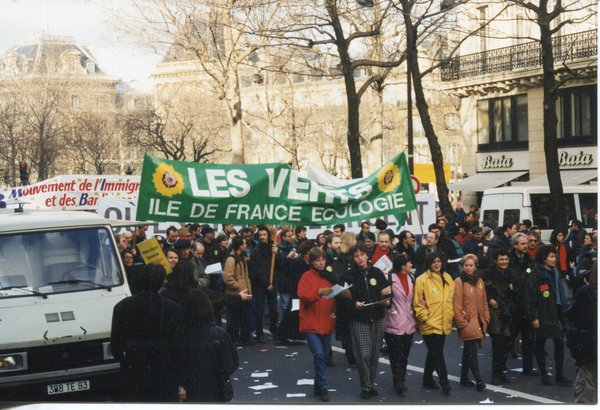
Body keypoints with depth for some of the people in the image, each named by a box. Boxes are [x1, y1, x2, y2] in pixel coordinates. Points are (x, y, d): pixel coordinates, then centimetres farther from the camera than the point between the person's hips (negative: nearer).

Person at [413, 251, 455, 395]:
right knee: (437, 353, -9)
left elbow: (452, 299, 18)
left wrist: (452, 315, 8)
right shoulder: (422, 280, -9)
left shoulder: (447, 278, 10)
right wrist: (425, 318, -14)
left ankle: (428, 379, 29)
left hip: (444, 324, 6)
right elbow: (418, 303, -9)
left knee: (434, 353, 16)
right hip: (430, 324, -6)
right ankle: (444, 381, -2)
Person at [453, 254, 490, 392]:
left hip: (478, 322, 7)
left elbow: (484, 302, 16)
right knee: (472, 351, -9)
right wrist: (461, 322, -14)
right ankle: (478, 380, -8)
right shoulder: (459, 282, -8)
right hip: (467, 323, -7)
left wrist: (486, 318, 9)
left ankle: (464, 378, 25)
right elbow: (456, 304, -12)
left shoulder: (479, 281, 12)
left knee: (468, 351, 16)